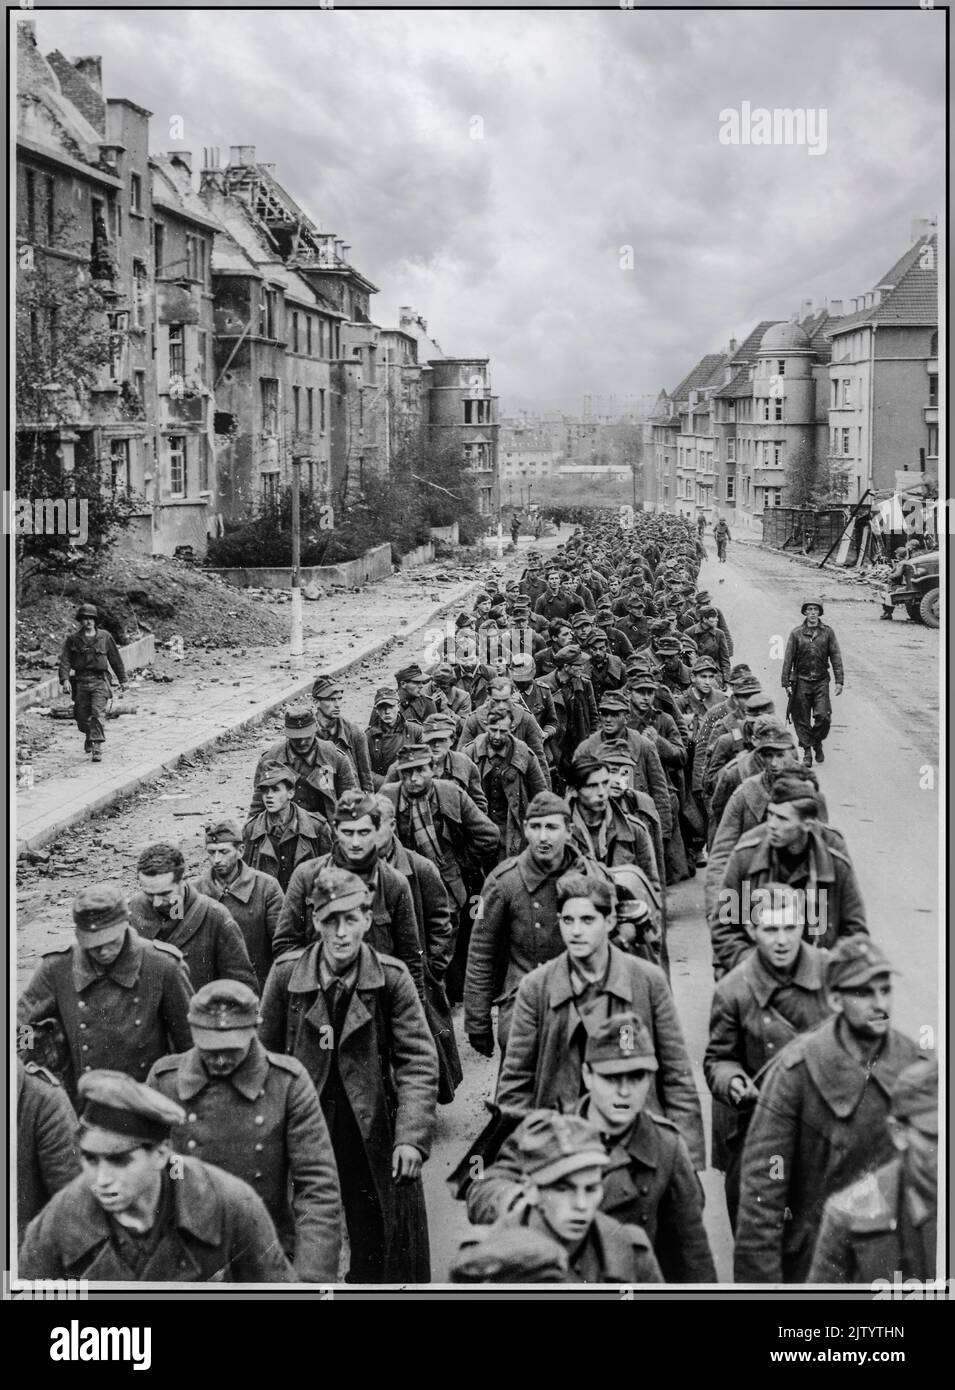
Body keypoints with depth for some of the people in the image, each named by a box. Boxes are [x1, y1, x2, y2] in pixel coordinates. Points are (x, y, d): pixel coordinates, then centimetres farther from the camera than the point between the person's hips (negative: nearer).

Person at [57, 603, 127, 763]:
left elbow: (115, 659, 12)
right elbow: (65, 660, -3)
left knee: (98, 714, -15)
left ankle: (97, 747, -17)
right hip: (80, 682, 2)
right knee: (82, 716, 8)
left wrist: (122, 679, 15)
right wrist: (65, 679, -17)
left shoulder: (104, 637, 5)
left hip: (99, 681, -2)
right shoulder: (73, 639, 4)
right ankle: (89, 736, 39)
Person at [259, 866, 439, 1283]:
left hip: (375, 1133, -1)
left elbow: (418, 1061, -10)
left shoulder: (392, 978, -8)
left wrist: (412, 1136, -19)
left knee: (378, 1247, 9)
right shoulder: (285, 974, -4)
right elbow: (266, 1057, 6)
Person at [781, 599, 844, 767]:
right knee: (802, 720, 1)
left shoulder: (827, 632, 5)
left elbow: (836, 657, 5)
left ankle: (818, 743, 16)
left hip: (821, 681, 0)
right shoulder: (796, 633, 3)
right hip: (801, 681, 0)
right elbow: (788, 659, 4)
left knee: (823, 716, -10)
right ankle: (807, 751, 11)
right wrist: (786, 682, 0)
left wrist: (839, 681, -1)